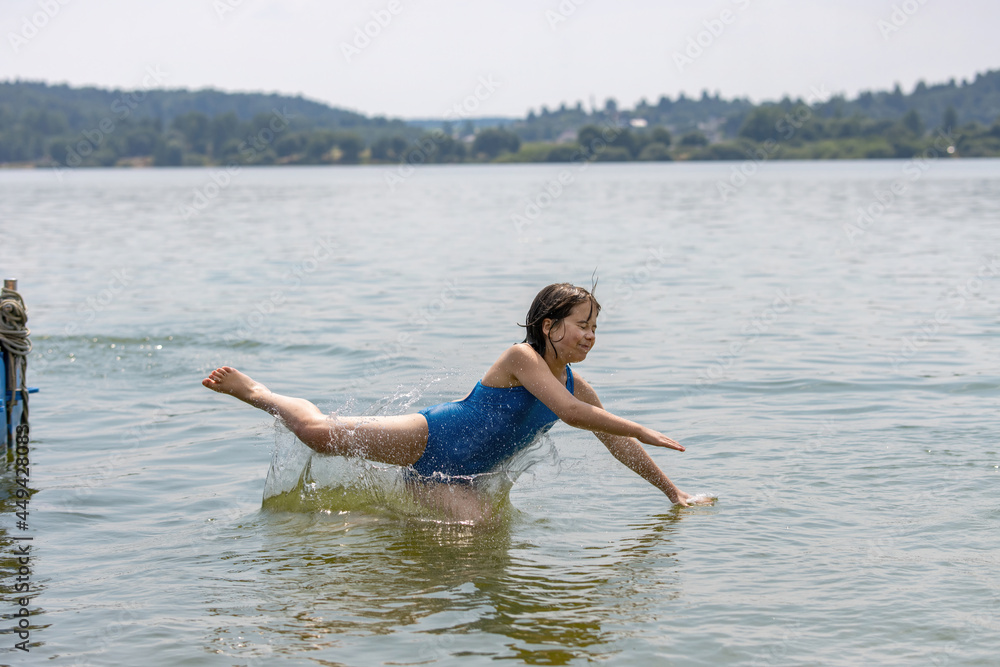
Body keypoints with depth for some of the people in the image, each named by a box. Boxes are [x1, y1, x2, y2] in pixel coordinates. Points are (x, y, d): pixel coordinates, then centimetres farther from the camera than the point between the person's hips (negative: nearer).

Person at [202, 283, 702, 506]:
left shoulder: (578, 387, 4)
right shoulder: (521, 357, -19)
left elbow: (618, 444, 10)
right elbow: (569, 412, -31)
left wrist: (672, 492, 9)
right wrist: (643, 431, -27)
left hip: (457, 475, 8)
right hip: (430, 438, -8)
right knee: (321, 433, -15)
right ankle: (257, 392, 14)